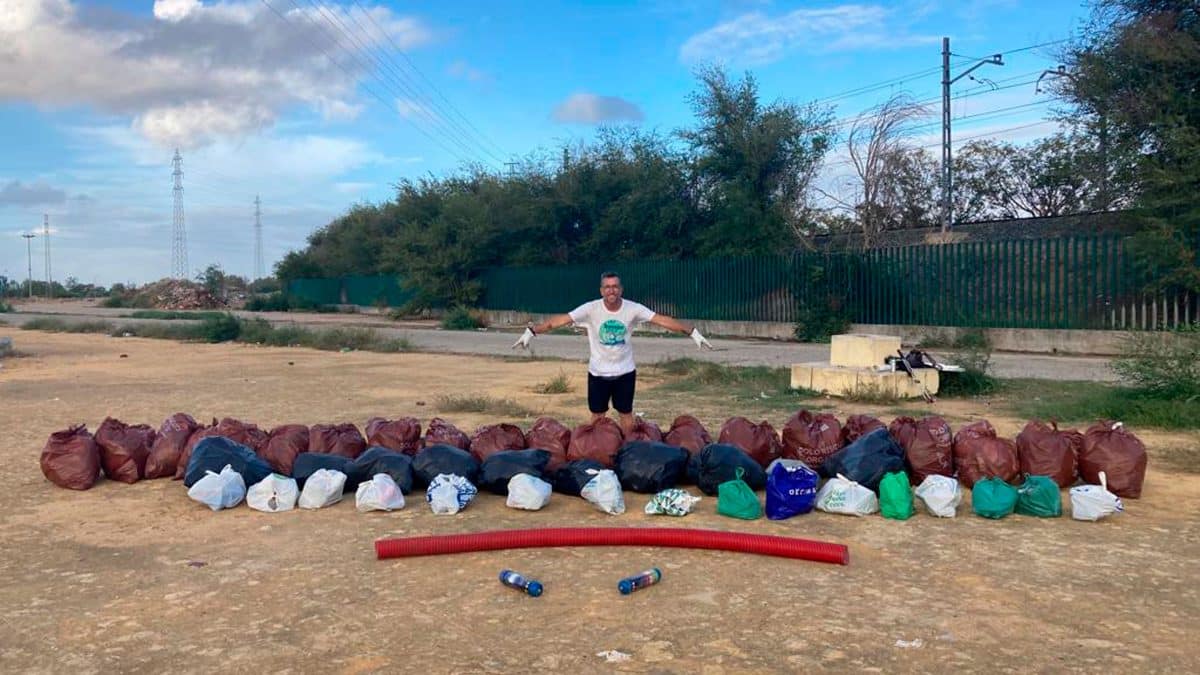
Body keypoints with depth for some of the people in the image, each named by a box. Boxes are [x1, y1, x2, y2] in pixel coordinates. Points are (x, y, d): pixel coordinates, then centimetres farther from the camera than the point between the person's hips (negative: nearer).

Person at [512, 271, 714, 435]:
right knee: (597, 415, 11)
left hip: (625, 371, 0)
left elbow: (663, 320, -17)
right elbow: (561, 319, -20)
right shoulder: (591, 309, -15)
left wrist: (692, 332, -25)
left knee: (626, 414, 12)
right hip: (598, 372, 0)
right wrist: (532, 331, -28)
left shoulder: (633, 309, -13)